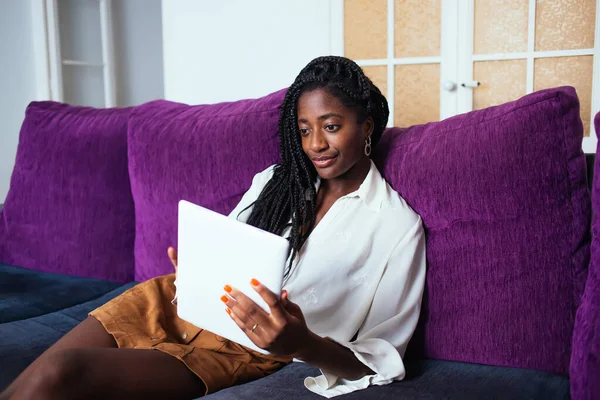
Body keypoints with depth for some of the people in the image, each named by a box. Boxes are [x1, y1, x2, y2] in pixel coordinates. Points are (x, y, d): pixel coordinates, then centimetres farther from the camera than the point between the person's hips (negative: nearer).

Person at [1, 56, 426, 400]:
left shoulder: (397, 224, -3)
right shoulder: (275, 181, 10)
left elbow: (382, 360, -6)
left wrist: (301, 344, -27)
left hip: (249, 348, -4)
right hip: (180, 302, 5)